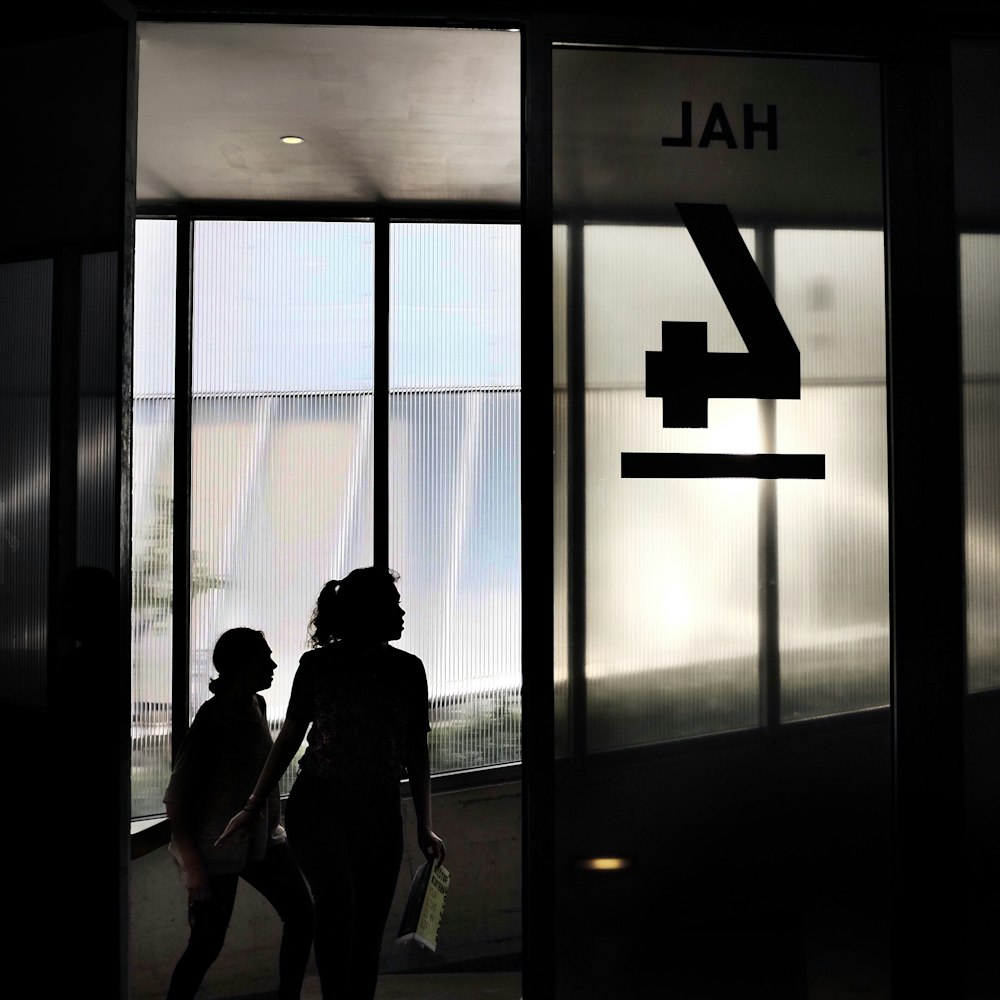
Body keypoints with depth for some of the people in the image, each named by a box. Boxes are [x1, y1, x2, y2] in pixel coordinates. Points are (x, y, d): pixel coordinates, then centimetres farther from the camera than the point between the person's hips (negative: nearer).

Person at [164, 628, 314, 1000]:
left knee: (301, 913, 4)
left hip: (261, 837, 8)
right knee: (207, 943, -2)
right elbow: (176, 797, -19)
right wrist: (192, 866, -21)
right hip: (217, 847, -7)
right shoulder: (213, 718, -20)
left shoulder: (256, 706, 3)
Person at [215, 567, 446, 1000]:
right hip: (318, 805, -2)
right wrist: (252, 806, 11)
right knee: (337, 898, -26)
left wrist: (424, 826, 11)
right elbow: (290, 738, 10)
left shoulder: (408, 669, 6)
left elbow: (417, 751, 12)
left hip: (380, 813, 2)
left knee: (367, 933, 2)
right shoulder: (318, 665, 1)